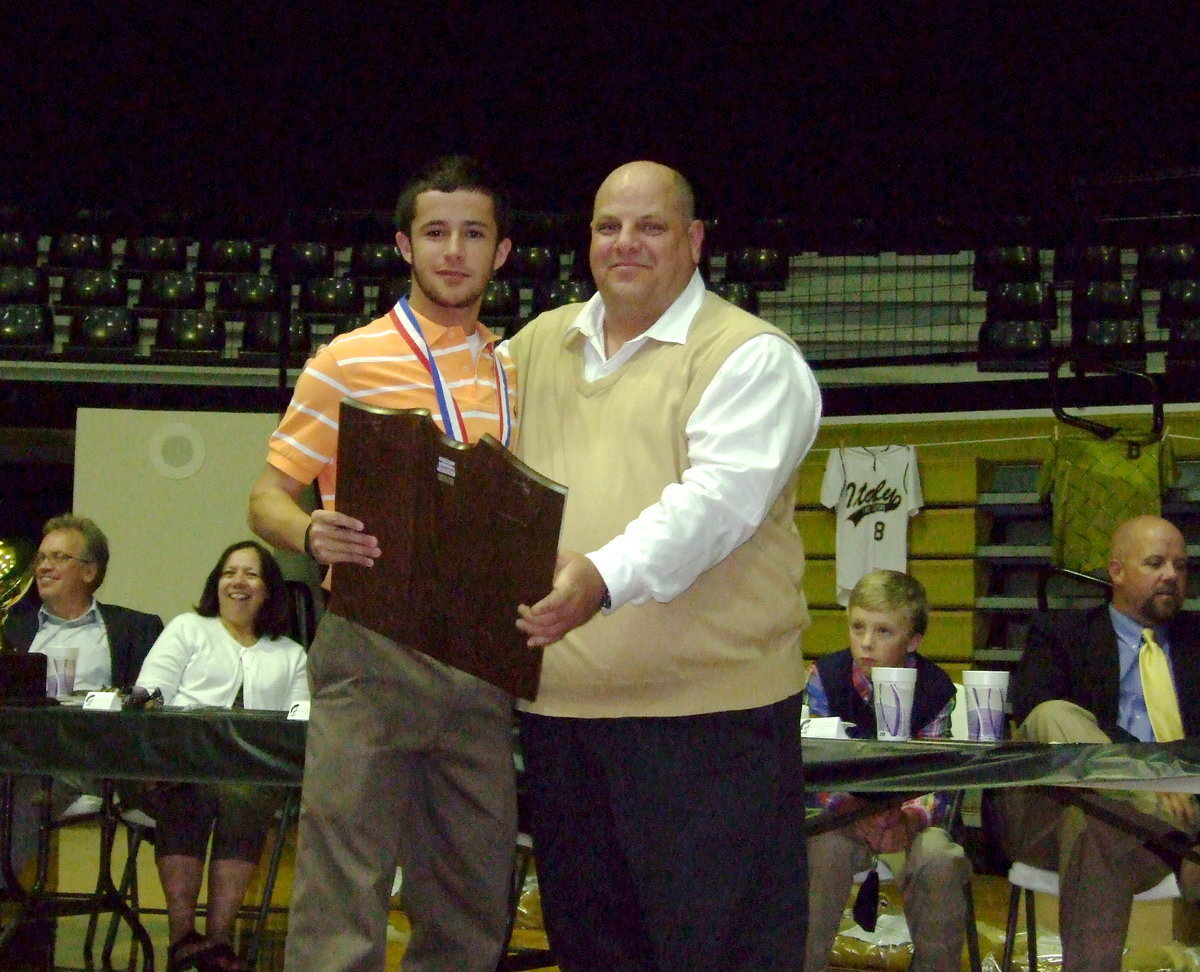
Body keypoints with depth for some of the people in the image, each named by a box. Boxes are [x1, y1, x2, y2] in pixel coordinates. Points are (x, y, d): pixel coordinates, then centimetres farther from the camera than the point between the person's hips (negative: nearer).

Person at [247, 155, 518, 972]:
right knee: (344, 906, -6)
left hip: (481, 659, 5)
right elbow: (269, 498, -1)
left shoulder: (513, 376, 14)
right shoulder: (348, 363, 0)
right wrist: (312, 534, -23)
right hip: (372, 654, -5)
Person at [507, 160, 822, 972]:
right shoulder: (540, 346, 15)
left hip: (709, 709, -6)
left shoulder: (751, 357, -5)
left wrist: (607, 578, -36)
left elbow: (719, 497, -20)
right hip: (561, 701, 6)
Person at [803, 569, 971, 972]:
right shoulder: (825, 677, -5)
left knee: (940, 859, -28)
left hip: (907, 815, 0)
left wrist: (914, 815, -30)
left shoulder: (936, 689, -5)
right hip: (840, 815, 0)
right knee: (822, 850, -32)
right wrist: (852, 812, -29)